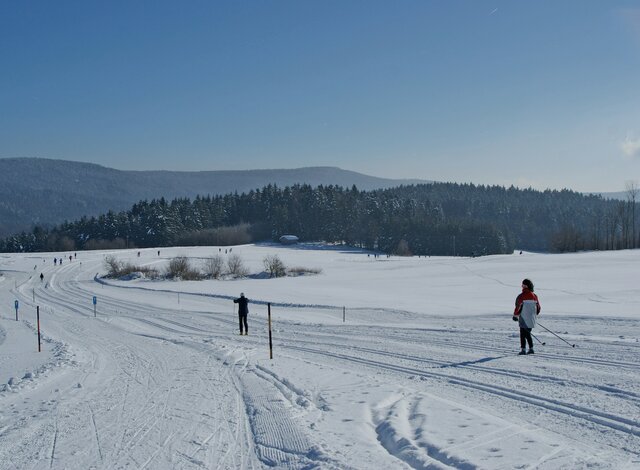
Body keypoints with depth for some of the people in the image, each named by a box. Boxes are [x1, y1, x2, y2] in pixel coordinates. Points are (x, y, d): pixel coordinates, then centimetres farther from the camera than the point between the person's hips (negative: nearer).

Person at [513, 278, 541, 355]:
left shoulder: (522, 296, -12)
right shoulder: (534, 296, 6)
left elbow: (518, 306, -11)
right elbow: (538, 307, 13)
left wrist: (515, 315, 2)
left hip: (524, 319, -5)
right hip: (532, 319, 5)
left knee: (523, 334, 1)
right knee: (528, 334, 17)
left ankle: (523, 349, -4)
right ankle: (531, 348, 14)